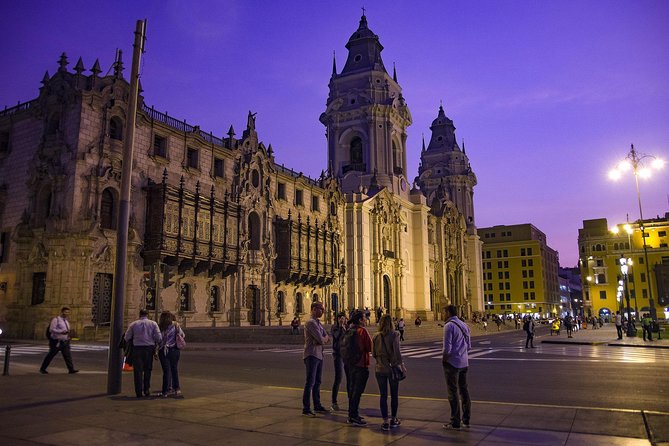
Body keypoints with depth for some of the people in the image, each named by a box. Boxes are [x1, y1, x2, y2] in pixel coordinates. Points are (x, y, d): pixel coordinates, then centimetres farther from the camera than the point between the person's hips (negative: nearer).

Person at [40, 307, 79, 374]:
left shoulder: (66, 321, 15)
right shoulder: (56, 320, -8)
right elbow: (51, 329, -16)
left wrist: (68, 336, 10)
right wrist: (61, 332, -24)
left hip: (65, 342, 6)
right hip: (56, 341, -6)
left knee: (68, 355, -5)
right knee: (51, 355, 5)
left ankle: (71, 369, -10)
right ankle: (42, 369, 22)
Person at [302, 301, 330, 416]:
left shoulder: (318, 323, 16)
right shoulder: (310, 323, -14)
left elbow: (327, 339, 12)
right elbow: (321, 339, -20)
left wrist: (323, 339, -9)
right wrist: (324, 338, 1)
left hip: (319, 355, 9)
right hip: (311, 356, -9)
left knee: (317, 382, 15)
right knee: (310, 382, -8)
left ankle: (317, 405, 25)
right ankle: (306, 409, -3)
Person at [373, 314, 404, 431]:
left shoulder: (376, 336, 0)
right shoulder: (394, 334, -11)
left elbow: (373, 353, 3)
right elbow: (397, 351, -18)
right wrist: (400, 363, -7)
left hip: (380, 369, 2)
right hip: (392, 368, -2)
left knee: (383, 395, 9)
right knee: (394, 395, 14)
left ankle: (385, 422, 10)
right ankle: (393, 420, 25)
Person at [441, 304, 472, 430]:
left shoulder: (449, 326, -16)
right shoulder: (464, 325, 9)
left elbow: (447, 348, -19)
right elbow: (469, 346, 14)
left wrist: (443, 358, -4)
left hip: (452, 363, -8)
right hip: (464, 362, 8)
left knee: (453, 392, 1)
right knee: (463, 389, 16)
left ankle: (455, 422, 7)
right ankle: (466, 419, 25)